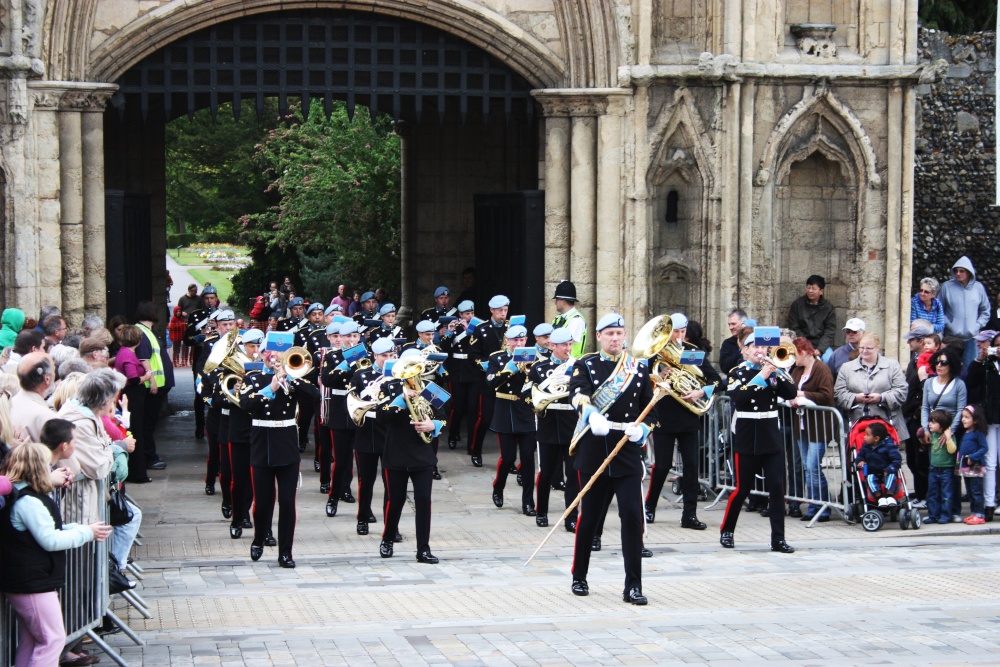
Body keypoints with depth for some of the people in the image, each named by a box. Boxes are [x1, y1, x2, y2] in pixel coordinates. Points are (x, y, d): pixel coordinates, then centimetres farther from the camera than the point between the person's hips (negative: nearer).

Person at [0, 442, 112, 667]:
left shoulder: (18, 496, 13)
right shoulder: (27, 501, -21)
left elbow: (46, 529, 19)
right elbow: (50, 540, -20)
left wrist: (80, 529, 9)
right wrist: (87, 533, -9)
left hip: (24, 582, 11)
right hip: (33, 583, -11)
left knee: (30, 641, 16)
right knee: (53, 639, -6)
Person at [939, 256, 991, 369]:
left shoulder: (978, 287, 4)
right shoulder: (947, 287, -2)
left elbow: (985, 311, 12)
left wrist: (977, 325, 1)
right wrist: (947, 324, -8)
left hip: (971, 337, 1)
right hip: (951, 337, -1)